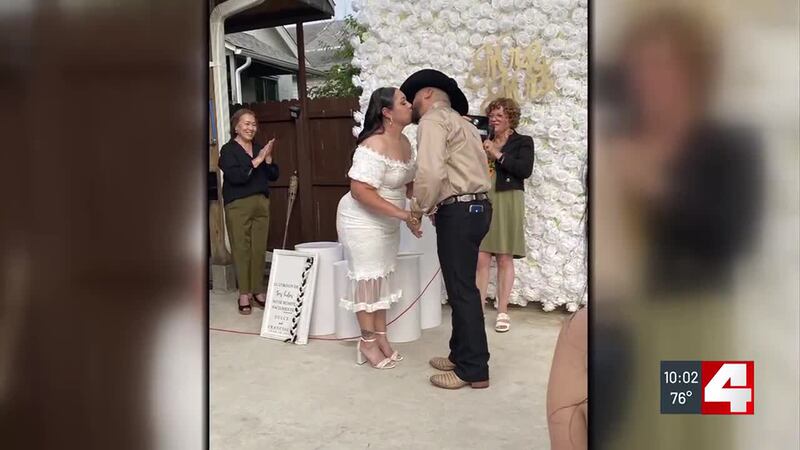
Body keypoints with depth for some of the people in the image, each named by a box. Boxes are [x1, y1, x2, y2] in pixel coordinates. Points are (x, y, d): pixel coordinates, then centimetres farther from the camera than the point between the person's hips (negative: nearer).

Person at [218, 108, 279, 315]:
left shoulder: (259, 147, 11)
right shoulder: (228, 150, -3)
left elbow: (273, 176, 11)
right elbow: (235, 176, -18)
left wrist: (268, 158, -6)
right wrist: (257, 160, -18)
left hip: (261, 203, 4)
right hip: (238, 205, -4)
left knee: (259, 248, 5)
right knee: (241, 248, -1)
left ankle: (258, 290, 16)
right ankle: (244, 294, 6)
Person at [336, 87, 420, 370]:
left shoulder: (404, 142, 2)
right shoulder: (375, 146, -26)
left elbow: (407, 182, 12)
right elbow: (360, 190, -31)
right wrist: (400, 213, -30)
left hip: (386, 222, 9)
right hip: (362, 220, -9)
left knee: (383, 276, 13)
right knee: (367, 278, -1)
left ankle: (381, 337, 24)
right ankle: (368, 342, 12)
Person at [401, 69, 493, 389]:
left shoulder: (432, 120, -6)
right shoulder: (459, 122, 24)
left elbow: (431, 171, -21)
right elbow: (464, 170, 17)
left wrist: (421, 207, -6)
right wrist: (432, 205, 12)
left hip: (458, 211, -10)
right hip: (476, 206, 10)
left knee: (461, 290, -4)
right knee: (462, 287, 15)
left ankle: (473, 370, 3)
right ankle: (462, 355, 25)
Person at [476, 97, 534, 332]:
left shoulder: (523, 141, 6)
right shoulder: (483, 141, 16)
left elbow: (525, 170, -10)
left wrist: (497, 154, -10)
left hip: (507, 202, -2)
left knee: (505, 259, 1)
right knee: (480, 259, -3)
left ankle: (502, 312, 8)